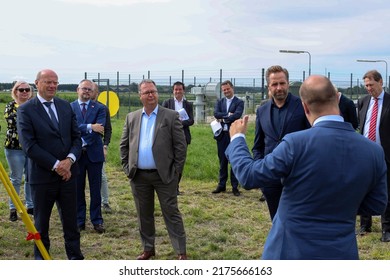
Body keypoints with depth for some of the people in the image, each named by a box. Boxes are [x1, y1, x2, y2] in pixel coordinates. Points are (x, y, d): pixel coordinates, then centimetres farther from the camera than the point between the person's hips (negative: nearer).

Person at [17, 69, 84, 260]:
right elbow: (28, 145, -14)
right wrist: (56, 165, -17)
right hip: (42, 176, -4)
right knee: (41, 223, 11)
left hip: (67, 173, 4)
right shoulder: (26, 110, -7)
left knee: (71, 221, 12)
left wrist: (69, 160, -12)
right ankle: (41, 259, 27)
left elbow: (76, 137, 6)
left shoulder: (65, 106, 7)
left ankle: (75, 258, 25)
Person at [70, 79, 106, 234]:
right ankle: (79, 220, 18)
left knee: (96, 189, 5)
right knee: (77, 189, 7)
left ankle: (97, 221, 14)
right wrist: (90, 127, -21)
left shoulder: (99, 108, 3)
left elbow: (100, 129, -10)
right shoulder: (69, 108, 4)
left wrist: (83, 141, -17)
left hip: (94, 153, 0)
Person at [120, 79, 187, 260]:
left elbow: (180, 145, -4)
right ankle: (148, 248, 28)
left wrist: (176, 171, -7)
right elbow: (124, 145, 13)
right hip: (139, 176, 4)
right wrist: (127, 167, 5)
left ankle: (181, 252, 9)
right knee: (144, 214, 13)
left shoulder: (171, 116, -3)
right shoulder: (131, 117, 8)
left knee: (171, 213, 2)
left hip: (164, 175, -3)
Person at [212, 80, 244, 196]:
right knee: (222, 161, 11)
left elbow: (237, 115, -18)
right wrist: (228, 115, -17)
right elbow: (216, 114, -6)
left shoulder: (239, 102, -1)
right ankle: (221, 185, 20)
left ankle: (235, 187, 9)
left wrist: (223, 119, -14)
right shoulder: (219, 102, 11)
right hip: (222, 135, 4)